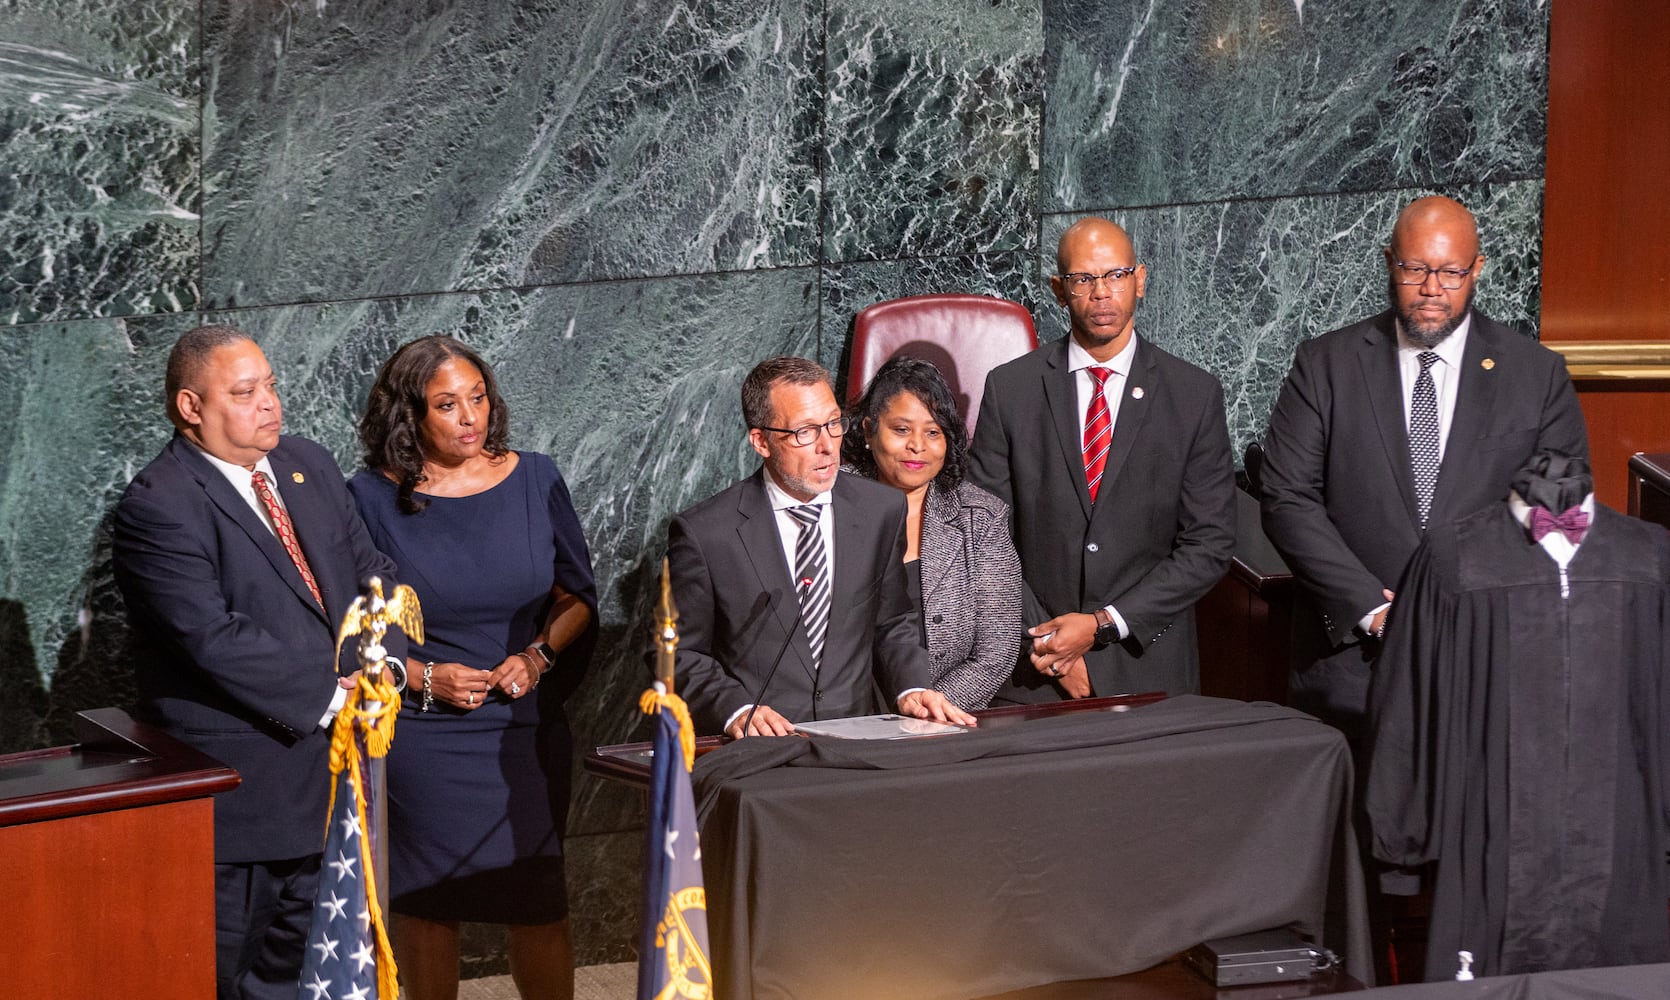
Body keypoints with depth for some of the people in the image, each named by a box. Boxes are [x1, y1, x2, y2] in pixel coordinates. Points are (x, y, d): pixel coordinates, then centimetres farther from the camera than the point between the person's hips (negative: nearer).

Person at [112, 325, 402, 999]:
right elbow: (216, 640, -23)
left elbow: (374, 574, 11)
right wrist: (330, 698, -19)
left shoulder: (310, 467, 8)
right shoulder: (157, 507, -17)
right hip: (235, 784, -7)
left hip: (329, 760, 7)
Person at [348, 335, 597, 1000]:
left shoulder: (535, 480, 4)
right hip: (420, 737, -2)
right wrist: (425, 677, -12)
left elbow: (577, 594, 10)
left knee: (539, 903, 2)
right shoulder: (372, 498, -3)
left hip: (526, 730, 2)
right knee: (426, 904, 5)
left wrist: (538, 655, -7)